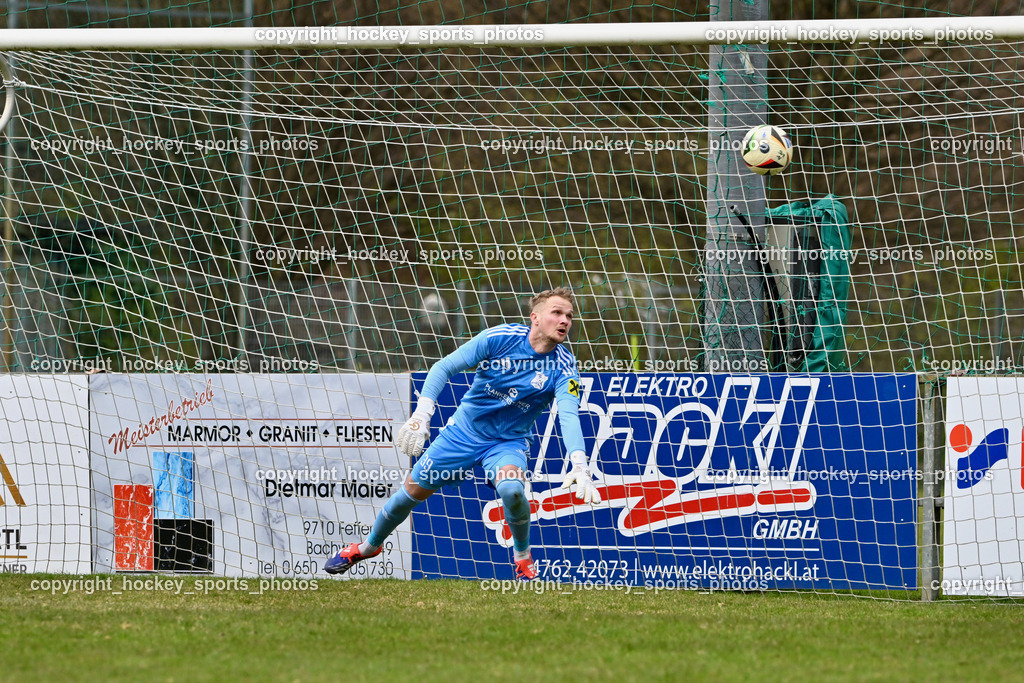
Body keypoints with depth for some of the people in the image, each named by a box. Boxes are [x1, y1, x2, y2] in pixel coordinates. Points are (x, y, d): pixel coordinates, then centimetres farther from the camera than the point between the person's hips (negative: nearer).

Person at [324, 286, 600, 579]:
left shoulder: (563, 366, -18)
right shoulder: (500, 338, -17)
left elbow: (569, 416, -31)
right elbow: (444, 368, -11)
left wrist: (579, 465, -48)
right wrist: (422, 413, -23)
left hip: (508, 443, -1)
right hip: (464, 430, 1)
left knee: (511, 489, -33)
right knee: (414, 490, 7)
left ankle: (522, 556, -6)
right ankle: (370, 545, 35)